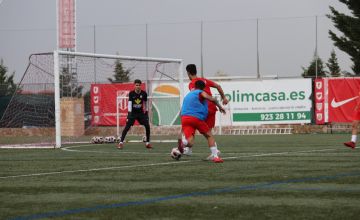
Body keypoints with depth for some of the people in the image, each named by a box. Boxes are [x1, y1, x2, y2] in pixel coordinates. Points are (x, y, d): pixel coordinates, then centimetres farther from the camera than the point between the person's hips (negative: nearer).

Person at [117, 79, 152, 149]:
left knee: (147, 126, -6)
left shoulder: (144, 93, -4)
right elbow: (129, 103, -17)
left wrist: (146, 112, 13)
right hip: (132, 113, -3)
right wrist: (129, 113, -26)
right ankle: (121, 142, -9)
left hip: (141, 113, 3)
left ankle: (147, 143, 7)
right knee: (127, 127, -12)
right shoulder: (131, 93, -11)